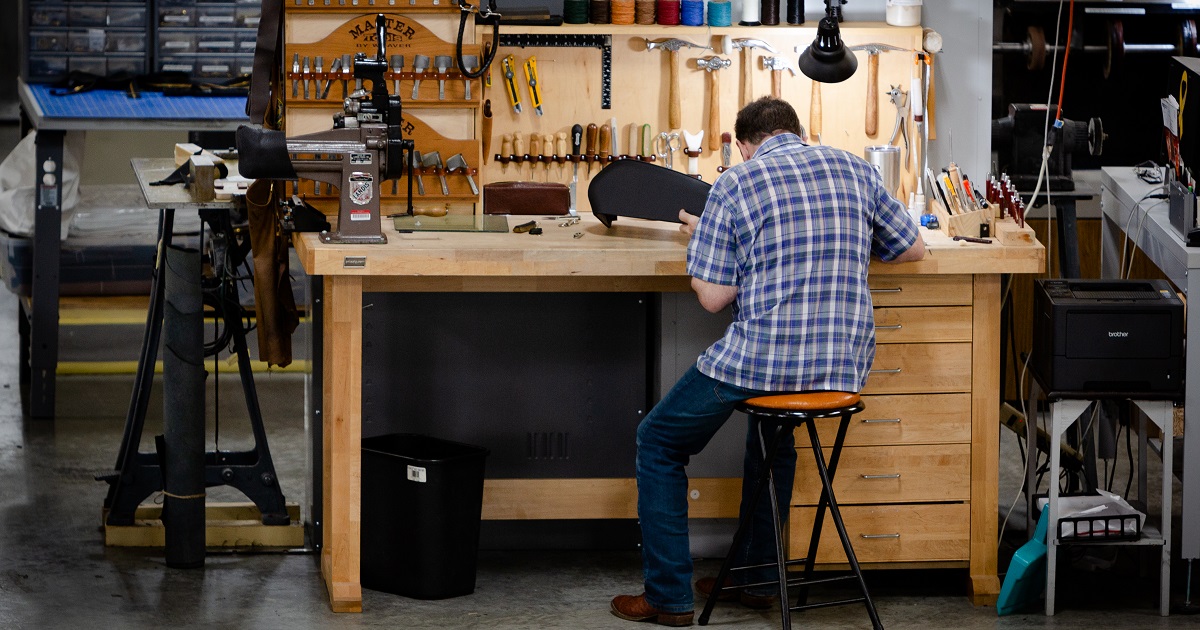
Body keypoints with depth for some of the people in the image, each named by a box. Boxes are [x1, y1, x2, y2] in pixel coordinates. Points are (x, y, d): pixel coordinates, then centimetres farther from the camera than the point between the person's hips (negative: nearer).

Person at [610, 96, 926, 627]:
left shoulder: (735, 185, -2)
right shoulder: (854, 169, 10)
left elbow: (713, 297, -5)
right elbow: (912, 249, 21)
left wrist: (699, 238, 14)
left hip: (760, 356, -5)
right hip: (846, 364, 5)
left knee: (659, 443, 17)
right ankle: (759, 578, 37)